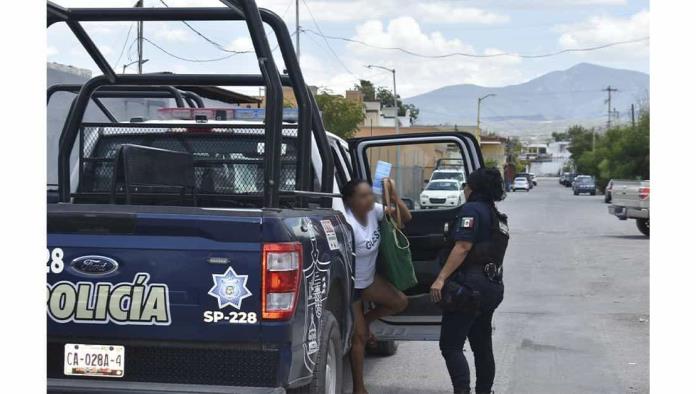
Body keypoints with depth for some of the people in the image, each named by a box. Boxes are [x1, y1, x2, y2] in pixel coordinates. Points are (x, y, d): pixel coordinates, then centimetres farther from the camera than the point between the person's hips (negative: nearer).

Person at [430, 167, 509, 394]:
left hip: (471, 285, -9)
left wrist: (441, 278, -22)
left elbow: (463, 247, -19)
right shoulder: (498, 218, 19)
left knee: (450, 345, -10)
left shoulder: (472, 210, -9)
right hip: (493, 288, 9)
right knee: (482, 346, 17)